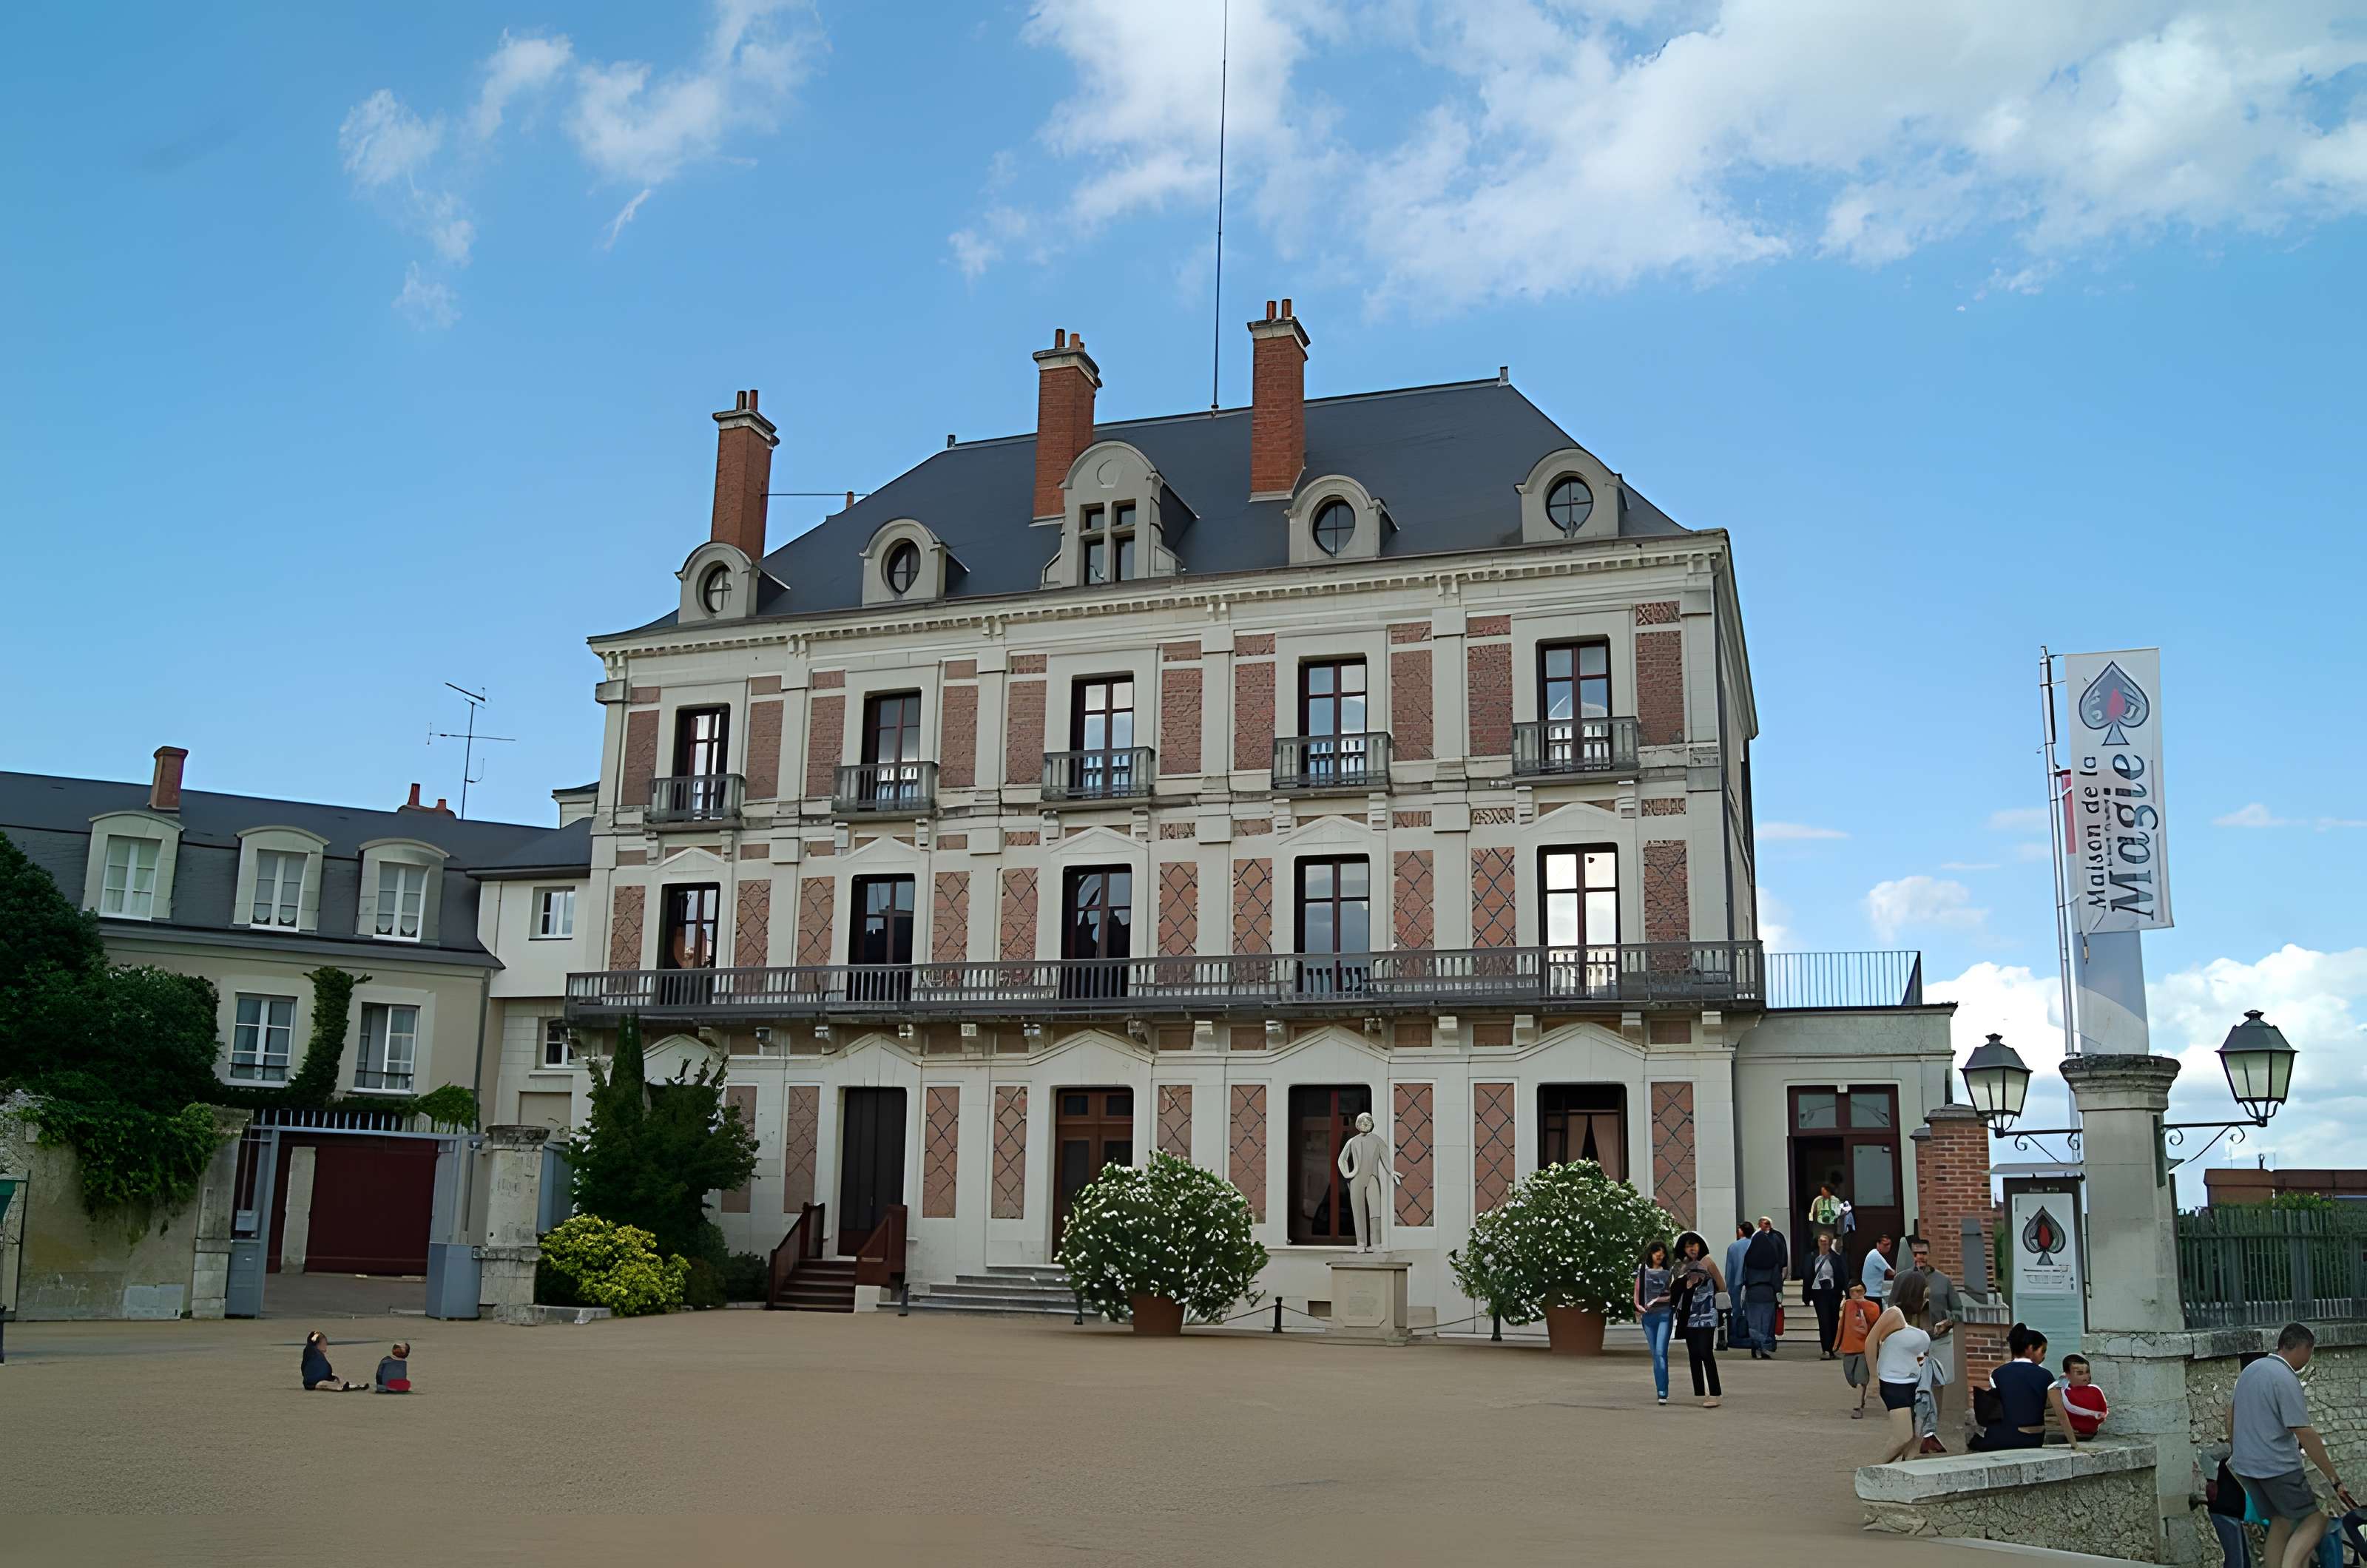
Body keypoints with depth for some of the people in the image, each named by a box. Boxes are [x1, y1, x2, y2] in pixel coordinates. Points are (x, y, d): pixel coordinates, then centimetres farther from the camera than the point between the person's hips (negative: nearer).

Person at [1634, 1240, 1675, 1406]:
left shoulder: (1668, 1272, 6)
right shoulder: (1642, 1270, 8)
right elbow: (1637, 1291, 11)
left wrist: (1664, 1298, -9)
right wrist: (1638, 1305, -7)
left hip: (1664, 1314, -2)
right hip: (1648, 1316, 2)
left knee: (1661, 1352, -14)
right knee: (1655, 1354, 7)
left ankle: (1663, 1393, -17)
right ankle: (1660, 1390, 15)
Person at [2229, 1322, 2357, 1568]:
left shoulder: (2249, 1370, 10)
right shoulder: (2286, 1379, -16)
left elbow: (2231, 1412, 21)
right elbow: (2305, 1435, -19)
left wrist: (2234, 1448, 33)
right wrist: (2335, 1480, -16)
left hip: (2244, 1464, 8)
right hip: (2277, 1465, -8)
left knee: (2280, 1521, 17)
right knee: (2315, 1519, 2)